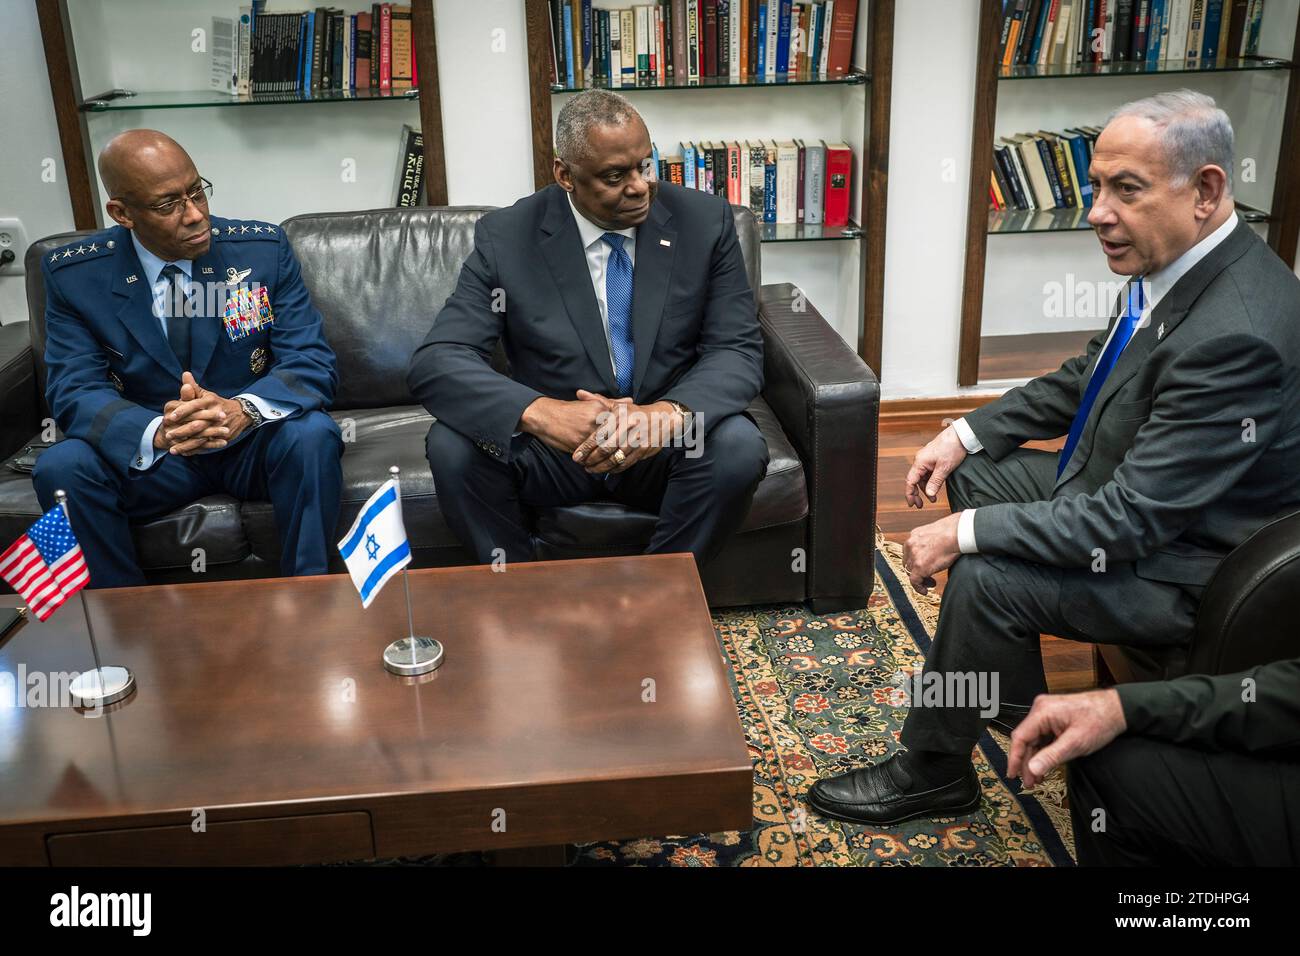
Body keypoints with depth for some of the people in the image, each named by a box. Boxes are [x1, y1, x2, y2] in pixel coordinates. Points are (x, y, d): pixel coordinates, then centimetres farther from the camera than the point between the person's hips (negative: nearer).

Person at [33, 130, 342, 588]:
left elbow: (312, 363, -12)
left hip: (254, 442, -1)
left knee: (312, 435, -32)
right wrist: (158, 431, -34)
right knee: (60, 467, -26)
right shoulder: (73, 274, -7)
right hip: (146, 452, 1)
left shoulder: (265, 249, -8)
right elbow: (74, 391, -11)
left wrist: (242, 410, -35)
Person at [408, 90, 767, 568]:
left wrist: (668, 414, -32)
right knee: (451, 444, -27)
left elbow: (738, 351, -9)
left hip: (667, 449, 1)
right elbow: (434, 362, -17)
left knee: (738, 446, -30)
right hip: (553, 443, 0)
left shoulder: (705, 220, -6)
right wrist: (539, 411, -37)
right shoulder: (505, 236, -9)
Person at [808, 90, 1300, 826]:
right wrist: (968, 434, 1)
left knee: (988, 578, -23)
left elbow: (1129, 520, -32)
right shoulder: (1174, 267, -6)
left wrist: (967, 533, -25)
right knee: (976, 473, 14)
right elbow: (1085, 378, 11)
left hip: (1188, 564, -10)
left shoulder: (1237, 334, -33)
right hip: (1130, 490, 10)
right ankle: (1009, 697, 25)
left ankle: (932, 773, 2)